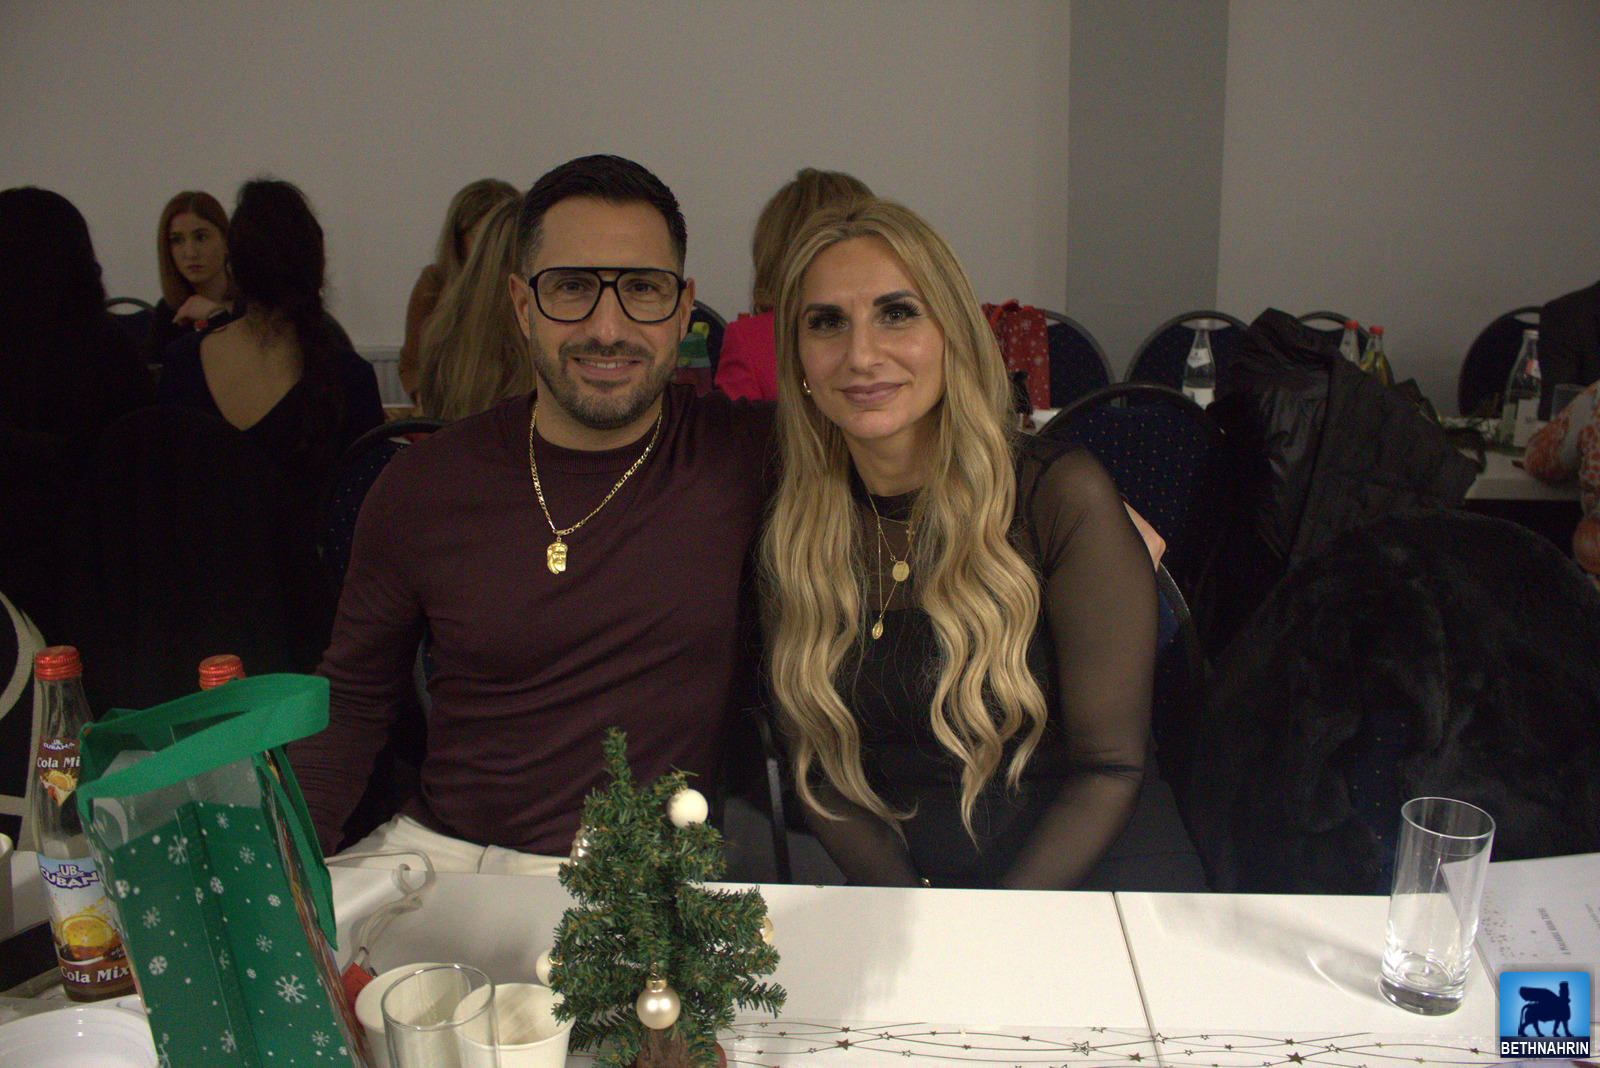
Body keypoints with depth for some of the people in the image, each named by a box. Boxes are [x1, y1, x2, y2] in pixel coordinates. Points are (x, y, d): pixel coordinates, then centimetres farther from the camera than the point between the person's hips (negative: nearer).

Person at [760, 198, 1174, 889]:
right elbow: (816, 764, 5)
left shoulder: (1064, 498, -10)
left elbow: (1110, 768, -7)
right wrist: (911, 923, -10)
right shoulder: (792, 530, 1)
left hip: (1063, 896, -2)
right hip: (887, 908, 2)